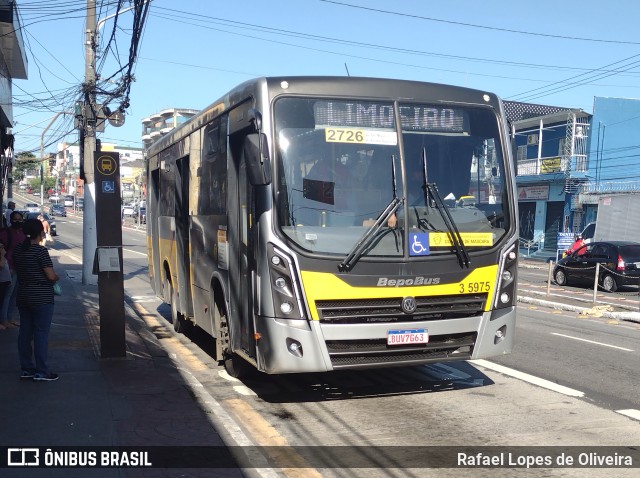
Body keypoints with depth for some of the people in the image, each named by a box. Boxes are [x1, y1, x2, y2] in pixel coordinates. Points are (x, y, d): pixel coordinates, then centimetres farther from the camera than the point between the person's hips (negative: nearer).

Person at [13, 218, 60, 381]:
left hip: (23, 297, 7)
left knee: (25, 332, 11)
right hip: (42, 298, -7)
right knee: (41, 333, -3)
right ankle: (41, 371, 0)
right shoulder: (41, 251, -16)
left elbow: (18, 271, 15)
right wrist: (57, 277, 3)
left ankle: (26, 368, 18)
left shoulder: (18, 250, 6)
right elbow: (51, 276, -17)